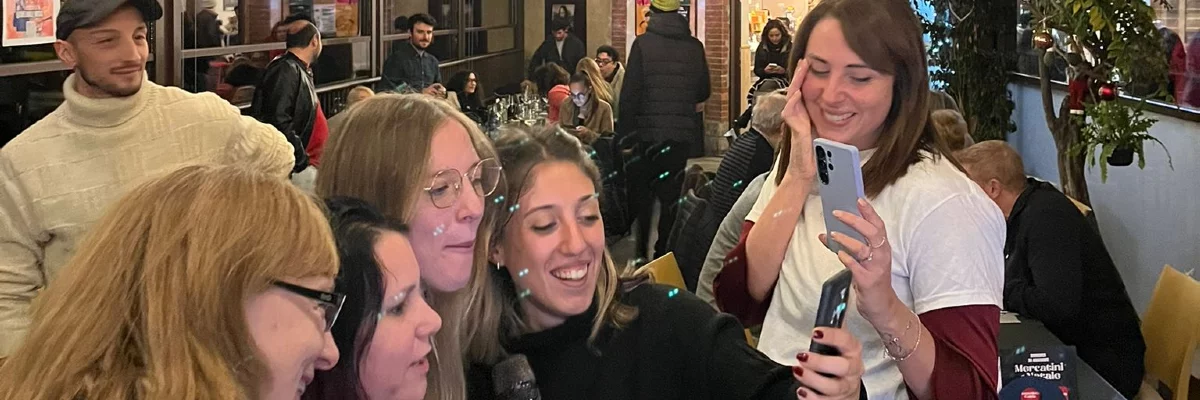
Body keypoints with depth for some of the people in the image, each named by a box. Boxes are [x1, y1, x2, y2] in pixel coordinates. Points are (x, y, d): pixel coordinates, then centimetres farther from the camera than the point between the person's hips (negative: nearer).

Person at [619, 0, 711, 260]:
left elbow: (630, 93, -10)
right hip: (681, 134, 2)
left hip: (647, 132, -2)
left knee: (641, 194, 10)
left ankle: (640, 252, 10)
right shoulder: (694, 47, 0)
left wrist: (624, 132, -4)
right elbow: (704, 92, 8)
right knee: (672, 195, 10)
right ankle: (664, 254, 10)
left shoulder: (643, 44, -9)